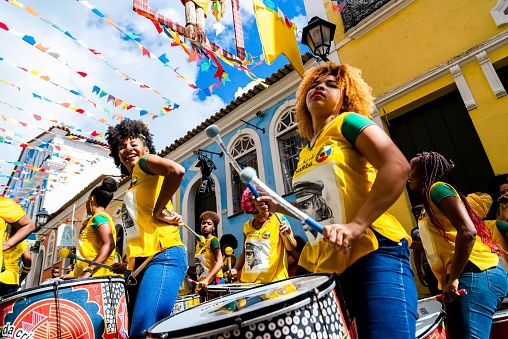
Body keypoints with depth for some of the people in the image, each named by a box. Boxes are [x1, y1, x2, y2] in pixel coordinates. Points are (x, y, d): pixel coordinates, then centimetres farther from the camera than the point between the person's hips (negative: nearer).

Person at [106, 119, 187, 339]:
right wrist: (129, 263, 22)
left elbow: (177, 171, -23)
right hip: (141, 264, 10)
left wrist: (158, 211, -17)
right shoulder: (131, 189, 26)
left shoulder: (145, 163, 2)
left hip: (163, 257, -10)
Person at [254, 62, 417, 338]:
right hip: (326, 264, 7)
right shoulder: (305, 154, 20)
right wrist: (279, 206, 12)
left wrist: (356, 226, -24)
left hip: (373, 252, -7)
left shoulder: (347, 123, 1)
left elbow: (398, 167, -15)